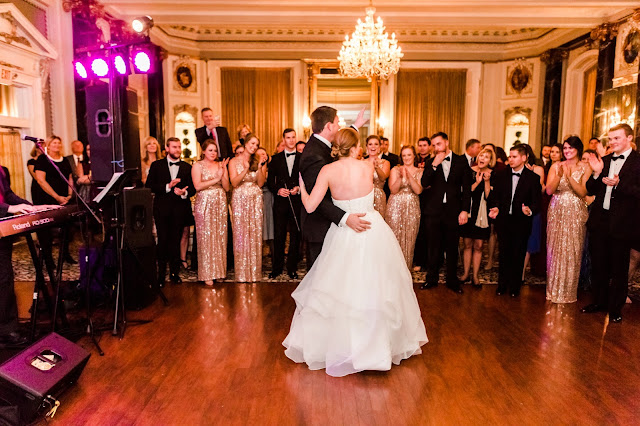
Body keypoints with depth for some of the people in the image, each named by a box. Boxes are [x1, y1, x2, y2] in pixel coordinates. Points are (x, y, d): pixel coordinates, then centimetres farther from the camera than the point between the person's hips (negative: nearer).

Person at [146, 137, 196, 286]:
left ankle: (174, 272, 18)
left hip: (180, 208, 1)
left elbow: (192, 188, 5)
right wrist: (167, 187, -15)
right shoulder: (156, 165, 6)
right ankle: (161, 274, 11)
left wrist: (184, 193, -17)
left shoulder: (187, 167, 10)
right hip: (162, 208, -1)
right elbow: (149, 186, -2)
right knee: (163, 241, 1)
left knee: (176, 241, 7)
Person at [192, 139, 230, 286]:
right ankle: (207, 274, 2)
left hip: (220, 204, 4)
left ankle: (218, 270, 13)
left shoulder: (221, 165, 11)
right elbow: (198, 186, -13)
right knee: (205, 237, -3)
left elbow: (227, 187, 4)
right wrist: (216, 179, -13)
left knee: (220, 236, 3)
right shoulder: (197, 166, 1)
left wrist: (222, 173, -10)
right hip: (204, 204, -3)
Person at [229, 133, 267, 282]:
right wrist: (245, 169, -20)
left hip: (255, 199, 2)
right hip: (240, 199, -2)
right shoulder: (234, 161, 3)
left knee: (255, 234, 1)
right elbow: (234, 183, -7)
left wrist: (260, 168, -12)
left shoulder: (259, 161, 8)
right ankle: (242, 272, 7)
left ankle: (254, 271, 10)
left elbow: (261, 183, 1)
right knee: (240, 234, -2)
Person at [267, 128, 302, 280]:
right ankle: (277, 267, 19)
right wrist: (277, 190, -11)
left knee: (295, 236, 6)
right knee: (278, 236, 6)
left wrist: (299, 188, -13)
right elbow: (270, 181, 7)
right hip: (280, 202, 1)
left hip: (297, 202, 0)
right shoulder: (276, 158, 8)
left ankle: (292, 267, 19)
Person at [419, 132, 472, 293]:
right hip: (434, 211, 1)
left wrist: (465, 210, -5)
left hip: (453, 211, -1)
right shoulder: (431, 163, 6)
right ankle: (431, 278, 22)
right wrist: (434, 165, -14)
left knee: (452, 248, 9)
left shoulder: (461, 161, 3)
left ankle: (452, 280, 23)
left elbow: (467, 187, 2)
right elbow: (424, 184, -6)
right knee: (433, 247, 8)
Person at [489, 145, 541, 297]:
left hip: (522, 223, -2)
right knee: (504, 254, 10)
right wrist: (495, 208, -10)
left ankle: (515, 287, 22)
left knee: (518, 255, 7)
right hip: (503, 220, 2)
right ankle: (502, 285, 24)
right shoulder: (501, 175, 5)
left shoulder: (533, 178, -3)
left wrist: (530, 210, -26)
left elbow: (536, 202, -5)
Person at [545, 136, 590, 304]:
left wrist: (569, 176, -19)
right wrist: (559, 176, -18)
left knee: (572, 251, 0)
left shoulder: (585, 168, 1)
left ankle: (568, 291, 13)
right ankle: (554, 290, 15)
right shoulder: (556, 166, 4)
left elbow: (583, 192, -9)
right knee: (555, 249, 3)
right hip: (557, 211, 1)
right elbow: (549, 191, -4)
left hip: (575, 213, -1)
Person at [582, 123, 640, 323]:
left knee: (619, 269, 8)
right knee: (598, 266, 15)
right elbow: (591, 190, 7)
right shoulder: (604, 160, 9)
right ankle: (599, 301, 31)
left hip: (622, 224, -5)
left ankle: (615, 308, 22)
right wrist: (597, 174, -9)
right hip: (599, 222, 5)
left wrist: (618, 184, -30)